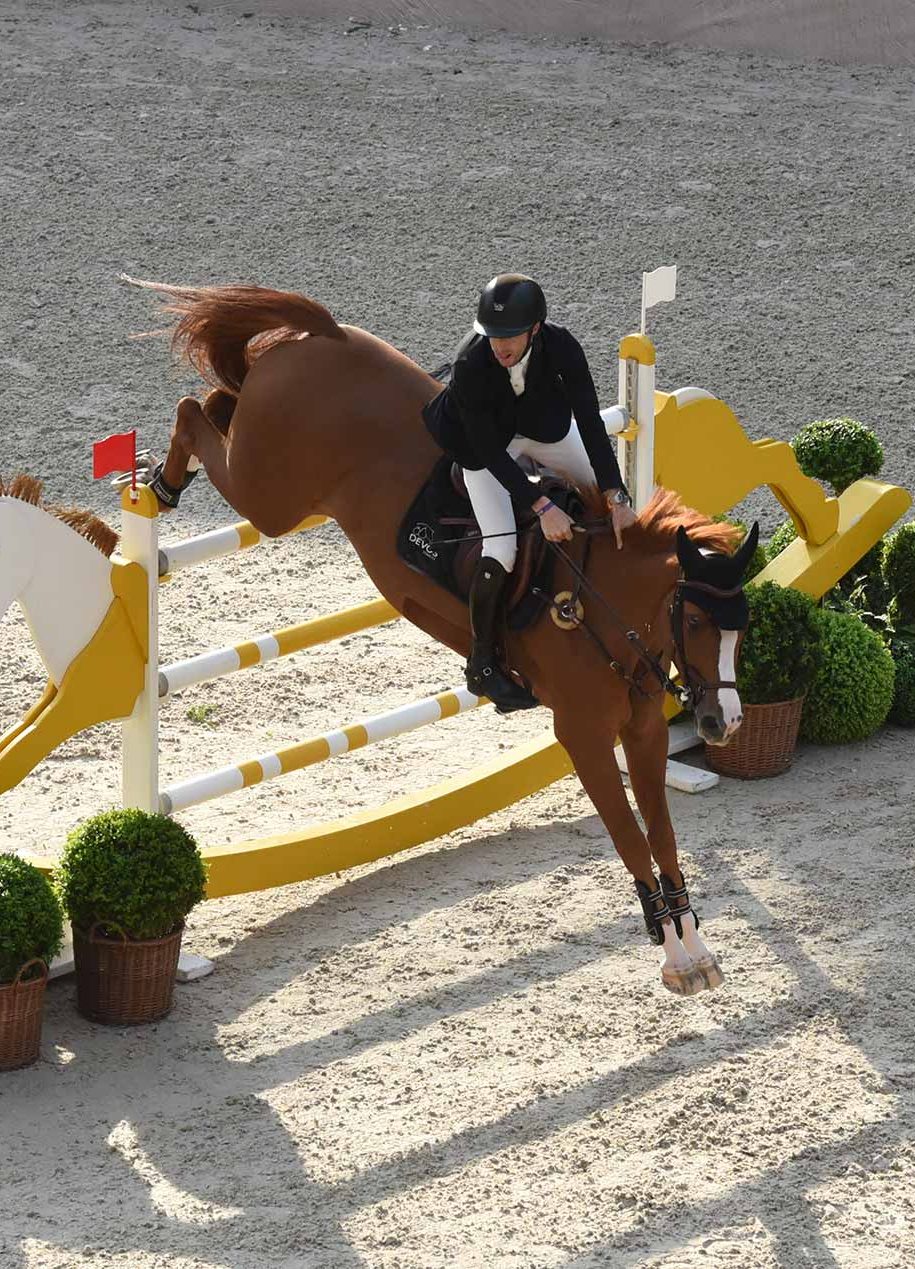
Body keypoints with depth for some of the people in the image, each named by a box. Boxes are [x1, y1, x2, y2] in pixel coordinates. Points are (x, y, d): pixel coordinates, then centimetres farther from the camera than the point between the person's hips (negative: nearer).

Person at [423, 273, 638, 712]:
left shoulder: (561, 346, -31)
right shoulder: (471, 364, -37)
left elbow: (590, 422, -27)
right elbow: (490, 451, -30)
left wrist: (616, 498, -33)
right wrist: (542, 508, -36)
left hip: (543, 424, 4)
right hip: (487, 439, -4)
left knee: (613, 495, 5)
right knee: (501, 550, -18)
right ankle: (482, 664, -1)